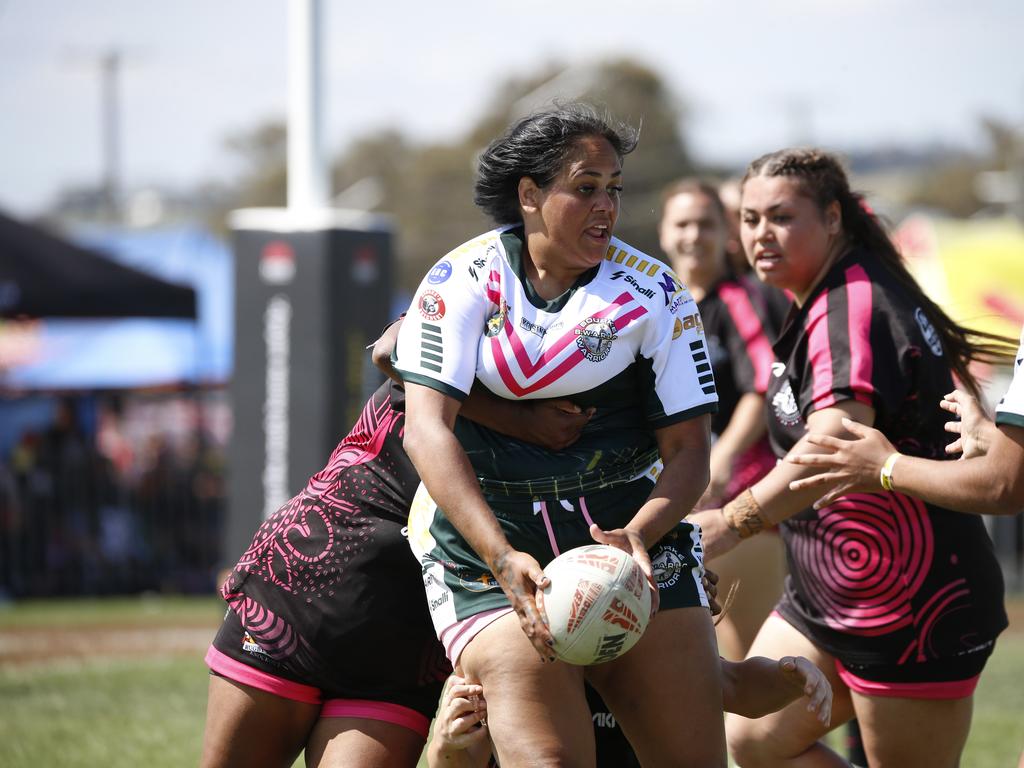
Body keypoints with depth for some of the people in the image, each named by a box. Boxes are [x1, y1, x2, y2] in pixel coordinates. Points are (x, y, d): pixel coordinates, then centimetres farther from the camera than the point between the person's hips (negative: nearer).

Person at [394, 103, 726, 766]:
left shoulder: (655, 294, 2)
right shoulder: (463, 281, -3)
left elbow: (688, 450, 0)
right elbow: (427, 428, -13)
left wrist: (639, 533, -22)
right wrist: (503, 558, -25)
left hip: (630, 532, 3)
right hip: (487, 541, -2)